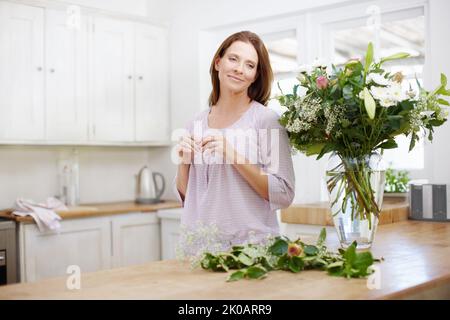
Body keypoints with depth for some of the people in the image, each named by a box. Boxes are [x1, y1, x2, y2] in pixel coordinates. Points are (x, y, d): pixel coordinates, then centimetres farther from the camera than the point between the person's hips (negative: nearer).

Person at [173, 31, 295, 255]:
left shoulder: (266, 119, -6)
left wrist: (234, 157, -19)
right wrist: (184, 162, -5)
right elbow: (184, 195, 13)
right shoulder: (197, 123, 7)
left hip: (251, 244, -3)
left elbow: (284, 195, -12)